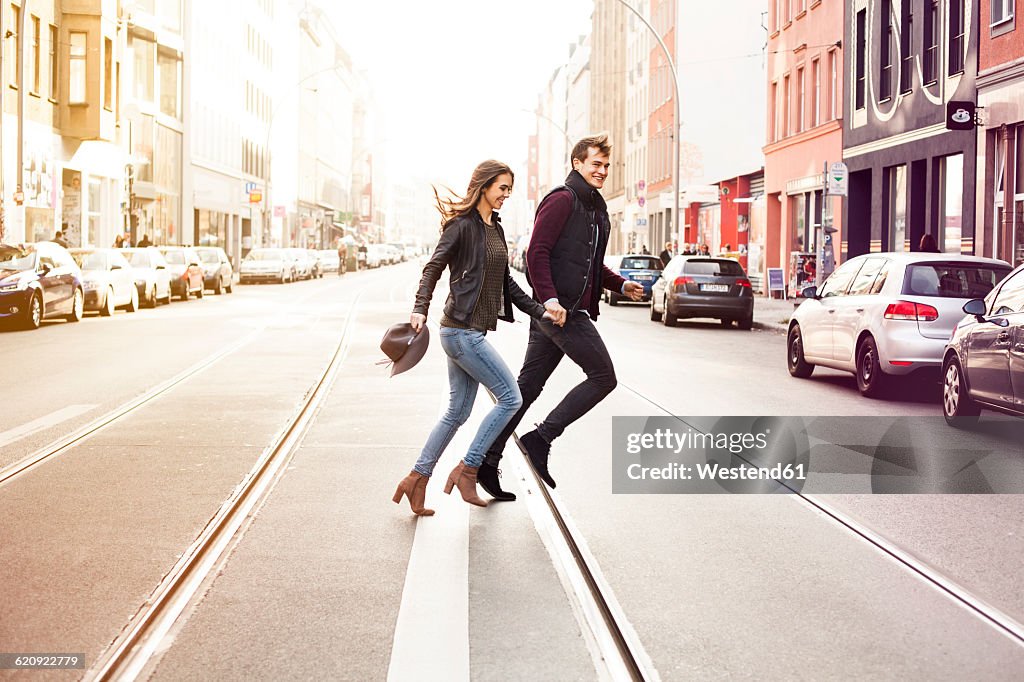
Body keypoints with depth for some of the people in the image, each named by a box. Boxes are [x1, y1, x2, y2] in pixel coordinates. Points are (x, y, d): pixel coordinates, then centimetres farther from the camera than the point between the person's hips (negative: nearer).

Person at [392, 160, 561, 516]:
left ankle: (417, 479, 16)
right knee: (510, 398, -6)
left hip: (470, 332, 9)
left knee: (458, 412, 10)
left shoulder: (495, 228, 16)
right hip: (462, 330, -9)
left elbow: (506, 282, 21)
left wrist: (540, 311, 15)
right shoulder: (462, 225, -9)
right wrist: (420, 309, -29)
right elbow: (433, 267, -15)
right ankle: (467, 470, 1)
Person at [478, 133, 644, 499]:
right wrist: (550, 299, -26)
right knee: (603, 376, -7)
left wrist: (621, 285, 17)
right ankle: (541, 438, -3)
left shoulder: (596, 208, 22)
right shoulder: (562, 199, -9)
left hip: (571, 310, 9)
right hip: (559, 309, -9)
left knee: (527, 387, 9)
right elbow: (537, 252, -17)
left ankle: (487, 461, 13)